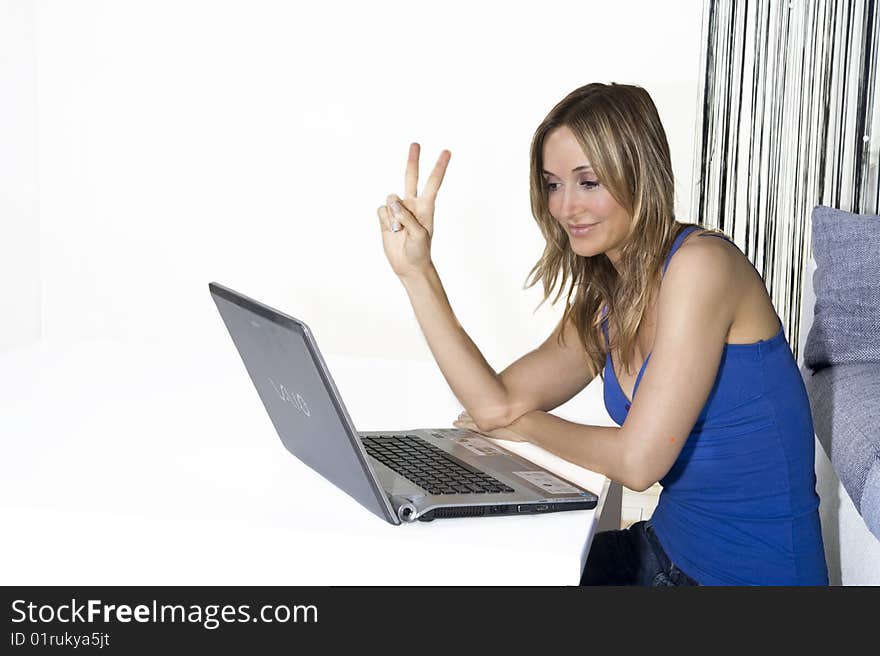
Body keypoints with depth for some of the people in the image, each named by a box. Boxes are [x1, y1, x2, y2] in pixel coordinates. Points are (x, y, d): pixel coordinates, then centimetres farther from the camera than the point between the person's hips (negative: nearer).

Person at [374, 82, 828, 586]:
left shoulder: (700, 263, -20)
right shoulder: (603, 299, 6)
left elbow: (638, 460, -23)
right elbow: (496, 404, -1)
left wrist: (525, 423, -5)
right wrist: (416, 269, -4)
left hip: (755, 573, -7)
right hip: (669, 548, 7)